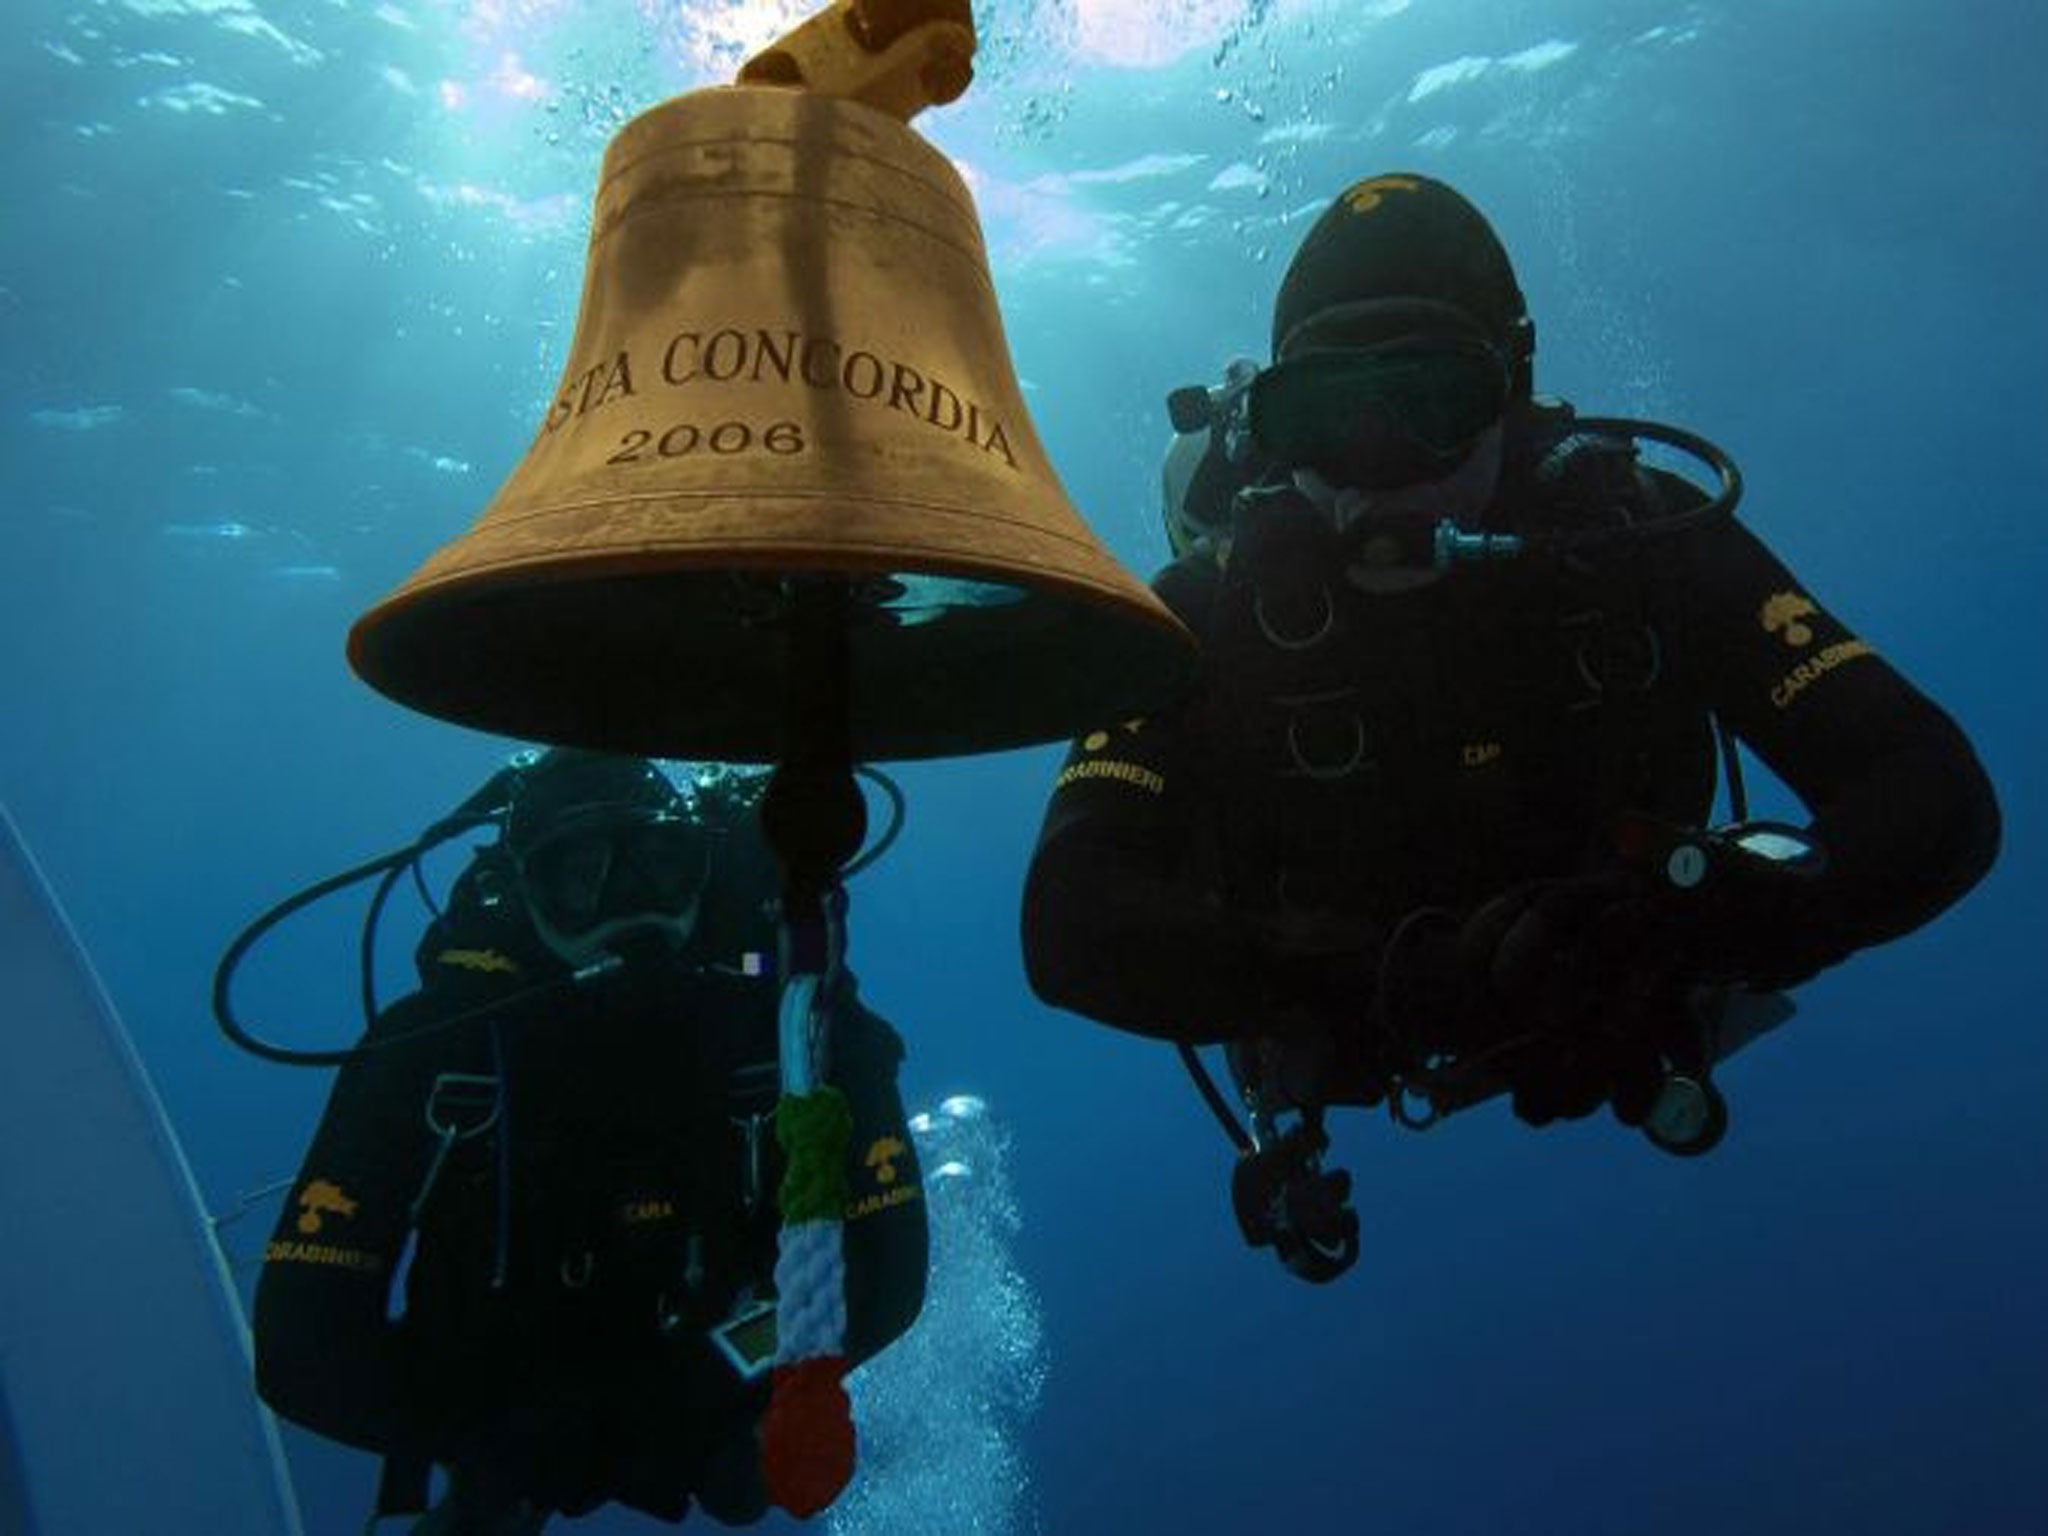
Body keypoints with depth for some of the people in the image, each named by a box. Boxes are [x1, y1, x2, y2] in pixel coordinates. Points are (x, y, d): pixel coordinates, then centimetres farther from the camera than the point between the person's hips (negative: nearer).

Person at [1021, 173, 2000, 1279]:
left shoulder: (1645, 536, -27)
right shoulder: (1213, 613, -31)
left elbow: (1934, 793, -29)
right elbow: (1070, 927, -41)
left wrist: (1731, 909, -51)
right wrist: (1389, 973, -55)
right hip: (1348, 1048, -1)